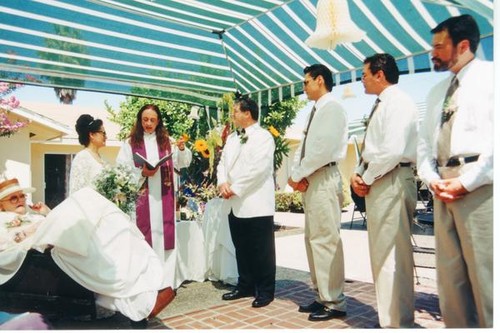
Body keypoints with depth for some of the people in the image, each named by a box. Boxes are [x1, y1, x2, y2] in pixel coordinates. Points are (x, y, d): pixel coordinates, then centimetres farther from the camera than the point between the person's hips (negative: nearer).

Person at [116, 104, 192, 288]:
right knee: (143, 237, 1)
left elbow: (183, 163, 11)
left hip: (163, 197, 2)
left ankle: (165, 281, 11)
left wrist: (182, 149, -7)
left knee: (164, 235, 3)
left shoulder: (166, 141, 10)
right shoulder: (131, 143, 3)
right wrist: (142, 173, -15)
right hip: (141, 197, -2)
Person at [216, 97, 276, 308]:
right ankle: (246, 285, 28)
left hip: (255, 203, -7)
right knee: (241, 248, 15)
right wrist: (222, 183, -6)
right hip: (235, 204, 8)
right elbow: (223, 163, 14)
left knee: (261, 250, 2)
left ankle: (265, 290, 14)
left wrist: (236, 188, -15)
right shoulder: (232, 138, 19)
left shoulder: (263, 136, -6)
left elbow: (258, 168, -17)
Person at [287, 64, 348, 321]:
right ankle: (323, 296, 21)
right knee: (312, 239, 11)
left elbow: (322, 148, -19)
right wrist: (295, 174, 0)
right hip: (309, 181, 10)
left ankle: (335, 303, 4)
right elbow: (303, 146, 17)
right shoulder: (316, 111, 21)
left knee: (325, 240, -7)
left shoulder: (332, 108, -7)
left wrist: (298, 175, -12)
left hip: (323, 179, -10)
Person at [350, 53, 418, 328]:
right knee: (381, 253, 14)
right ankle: (390, 316, 26)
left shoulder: (398, 102, -10)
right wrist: (358, 174, 7)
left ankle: (397, 322, 4)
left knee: (391, 254, -6)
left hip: (392, 182, -10)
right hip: (376, 183, 10)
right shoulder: (380, 105, 20)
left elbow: (393, 151, -22)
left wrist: (367, 179, -12)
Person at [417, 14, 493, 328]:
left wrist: (467, 181, -14)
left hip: (480, 185, -6)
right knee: (449, 272, 10)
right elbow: (424, 142, 17)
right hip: (443, 188, 7)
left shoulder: (490, 76, 1)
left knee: (485, 272, -3)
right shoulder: (437, 92, 22)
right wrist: (432, 179, 0)